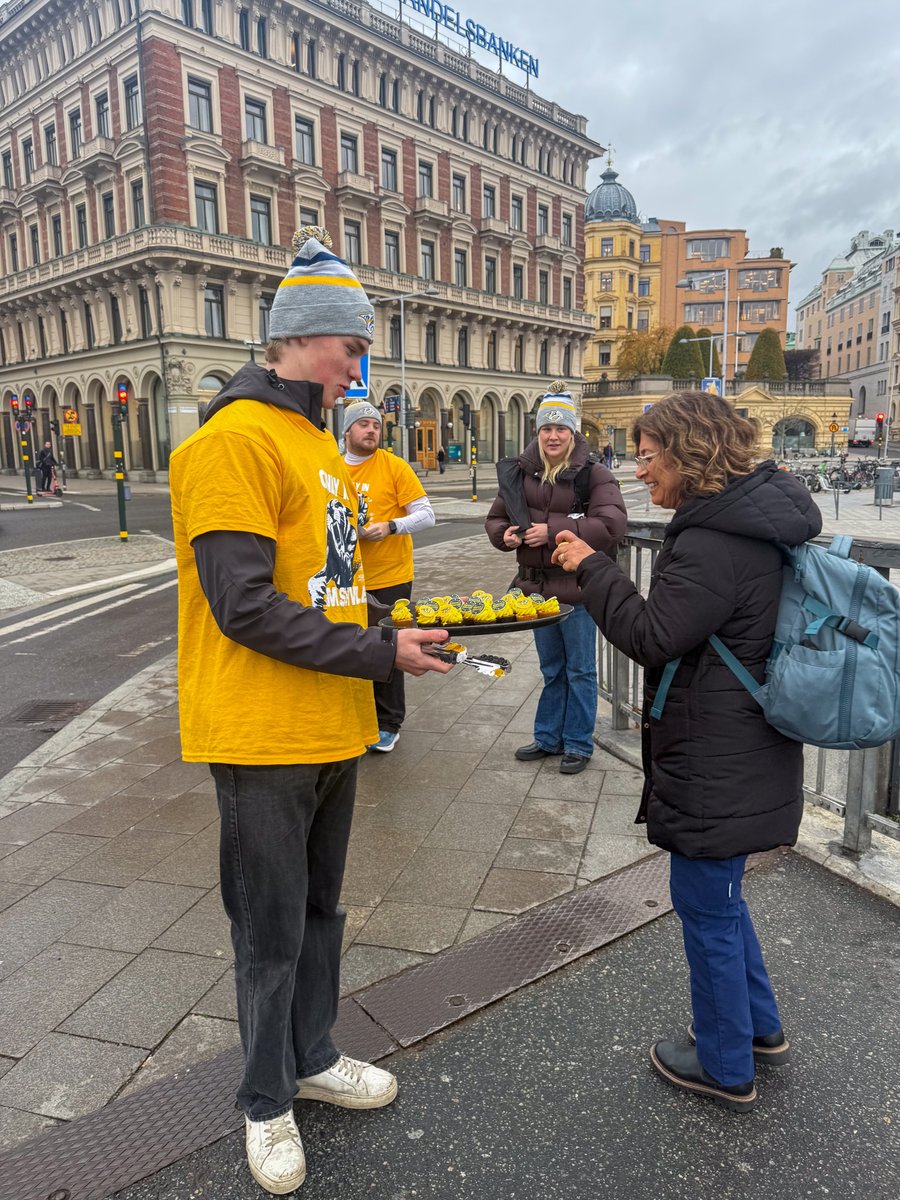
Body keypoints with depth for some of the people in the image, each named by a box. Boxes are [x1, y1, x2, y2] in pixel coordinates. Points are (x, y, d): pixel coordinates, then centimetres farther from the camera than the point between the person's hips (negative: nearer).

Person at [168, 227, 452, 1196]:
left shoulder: (313, 438, 13)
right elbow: (244, 607, -23)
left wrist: (385, 638, 5)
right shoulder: (234, 441, -16)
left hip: (330, 727, 9)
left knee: (318, 910, 22)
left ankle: (311, 1058, 43)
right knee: (272, 935, 10)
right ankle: (267, 1101, 33)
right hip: (264, 736, -8)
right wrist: (378, 654, -19)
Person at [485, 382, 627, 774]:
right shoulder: (521, 472, 5)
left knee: (579, 670, 8)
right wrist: (505, 534, -10)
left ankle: (578, 744, 23)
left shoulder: (593, 474, -10)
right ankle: (548, 738, 33)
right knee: (551, 669, 19)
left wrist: (553, 531, -24)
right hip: (536, 585, 5)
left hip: (577, 586, -5)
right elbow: (495, 518, 13)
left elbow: (611, 525, -22)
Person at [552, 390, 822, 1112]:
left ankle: (726, 1069, 29)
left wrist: (591, 566, -14)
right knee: (718, 893, 25)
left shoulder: (713, 544, -25)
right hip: (748, 750, 10)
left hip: (716, 766, -10)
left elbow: (652, 637, -22)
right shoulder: (762, 521, 8)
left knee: (706, 904, 8)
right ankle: (761, 1029, 43)